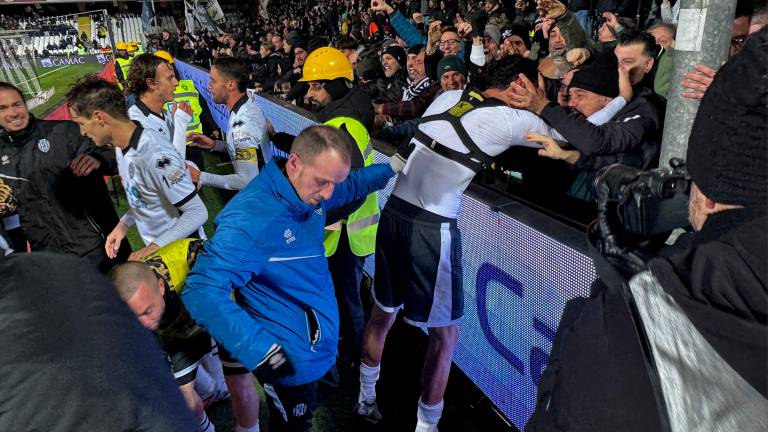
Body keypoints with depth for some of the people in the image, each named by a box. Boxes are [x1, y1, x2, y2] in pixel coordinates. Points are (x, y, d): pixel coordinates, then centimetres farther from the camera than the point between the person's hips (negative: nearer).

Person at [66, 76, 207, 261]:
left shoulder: (155, 156, -29)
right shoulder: (121, 145, -2)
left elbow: (198, 213, -26)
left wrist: (155, 247, -25)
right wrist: (123, 224, 0)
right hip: (153, 246, 8)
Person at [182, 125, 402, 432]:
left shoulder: (308, 191, -6)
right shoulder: (251, 218, -33)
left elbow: (353, 185, 17)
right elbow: (202, 291, -38)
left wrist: (396, 165, 10)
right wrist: (260, 350, -45)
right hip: (290, 359, -8)